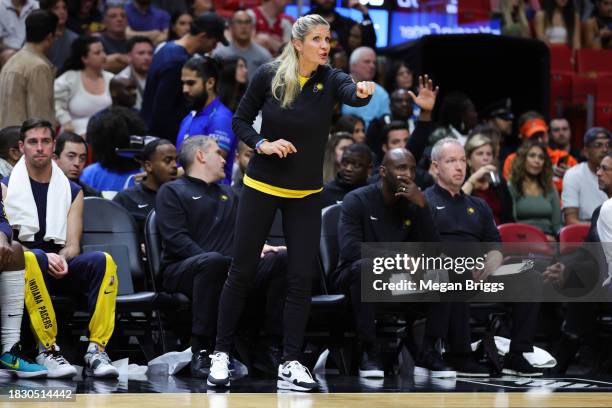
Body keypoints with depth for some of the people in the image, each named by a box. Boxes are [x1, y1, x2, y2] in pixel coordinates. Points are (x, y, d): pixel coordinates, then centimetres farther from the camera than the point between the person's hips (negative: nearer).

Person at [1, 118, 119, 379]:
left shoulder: (71, 191, 17)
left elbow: (73, 245, 10)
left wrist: (62, 259, -16)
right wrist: (45, 257, -18)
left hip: (60, 267, 3)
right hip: (22, 266, -3)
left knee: (103, 261, -28)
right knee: (31, 258, -40)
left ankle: (96, 350, -33)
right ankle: (47, 350, -37)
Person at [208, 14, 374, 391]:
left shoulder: (330, 79, -10)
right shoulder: (268, 76, -10)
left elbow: (351, 93, -34)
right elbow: (240, 120, 0)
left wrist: (363, 92, -57)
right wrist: (263, 144, -18)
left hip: (306, 194, 1)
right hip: (262, 187, -1)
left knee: (301, 278, -2)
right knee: (243, 272, 3)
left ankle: (291, 365, 4)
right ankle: (221, 353, 16)